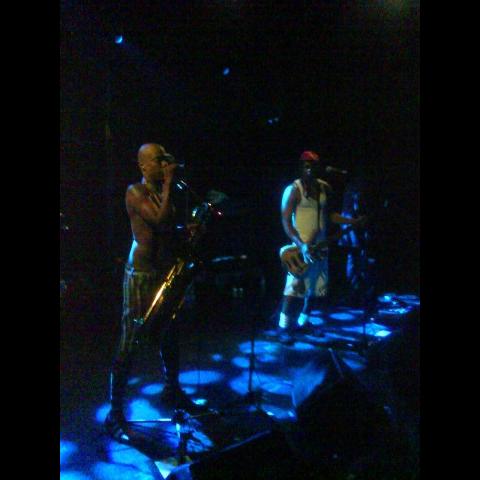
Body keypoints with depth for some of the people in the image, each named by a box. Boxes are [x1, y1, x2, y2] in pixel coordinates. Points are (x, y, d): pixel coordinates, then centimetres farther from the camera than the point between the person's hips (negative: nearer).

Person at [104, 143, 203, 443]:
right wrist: (168, 184, -17)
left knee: (170, 337, 18)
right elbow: (160, 220, -24)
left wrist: (187, 230, 3)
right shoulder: (135, 192, -10)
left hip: (166, 272, 8)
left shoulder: (164, 192, 14)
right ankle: (115, 413, 6)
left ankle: (172, 391, 36)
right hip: (141, 276, -8)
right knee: (130, 344, -5)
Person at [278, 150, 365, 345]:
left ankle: (302, 321, 29)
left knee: (318, 289, 12)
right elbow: (286, 222, -13)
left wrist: (353, 221, 3)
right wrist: (301, 245, -24)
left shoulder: (326, 188, 9)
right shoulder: (293, 189, -10)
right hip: (301, 247, -6)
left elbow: (331, 214, 17)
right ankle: (284, 328, 4)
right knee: (295, 288, -9)